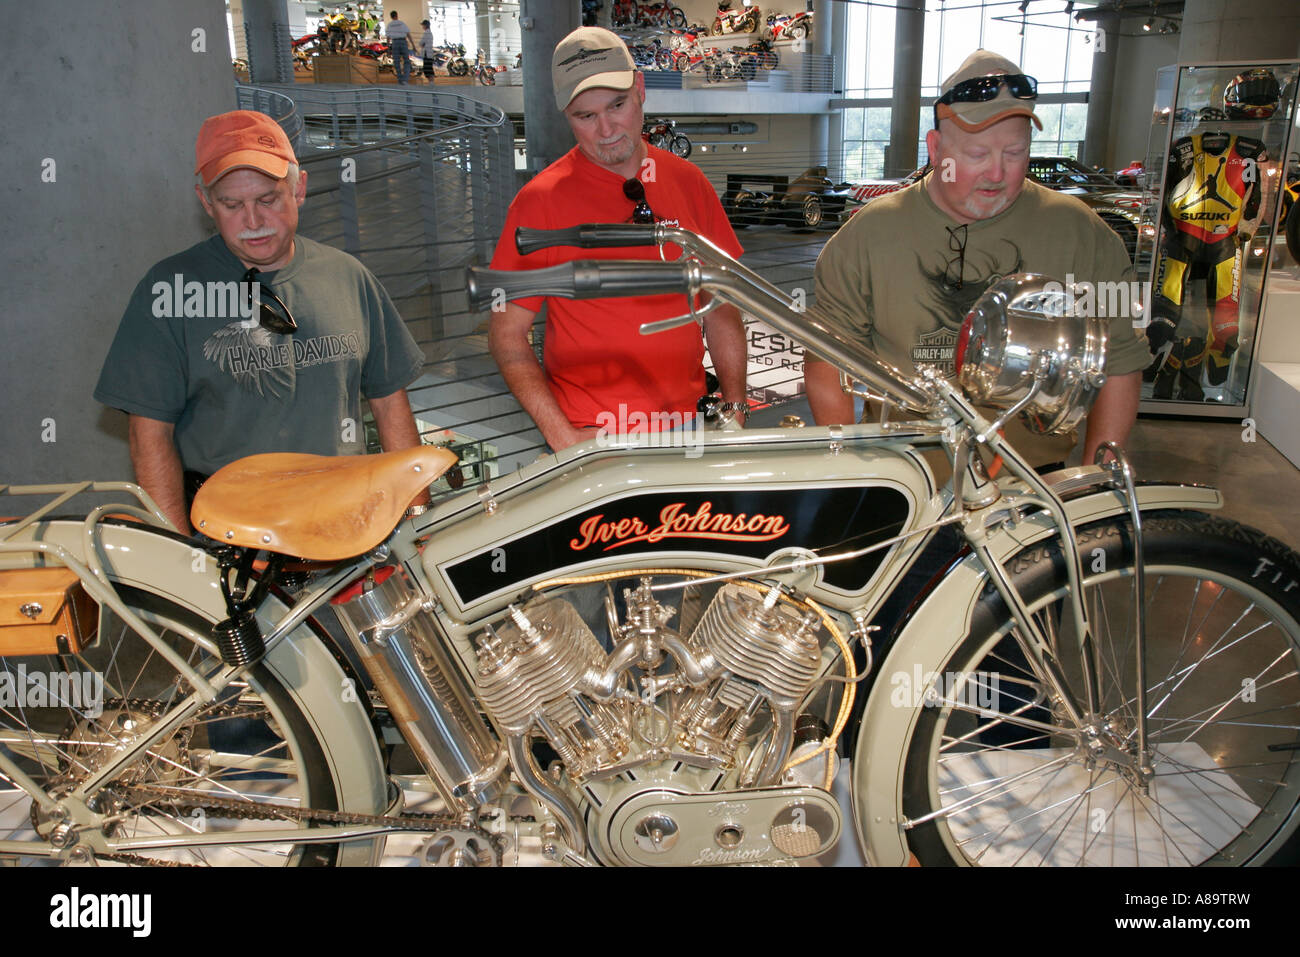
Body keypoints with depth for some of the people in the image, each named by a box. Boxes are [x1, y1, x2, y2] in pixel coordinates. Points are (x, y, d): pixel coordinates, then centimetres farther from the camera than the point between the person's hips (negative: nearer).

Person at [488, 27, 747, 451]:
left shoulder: (687, 181, 5)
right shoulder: (540, 200, -7)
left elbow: (721, 308, 11)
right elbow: (506, 334, -6)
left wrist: (734, 409, 2)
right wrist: (561, 436, -14)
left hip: (685, 427, 4)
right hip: (590, 439, -3)